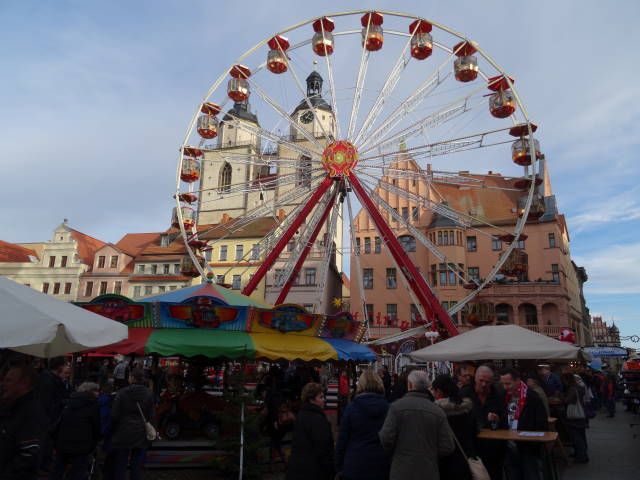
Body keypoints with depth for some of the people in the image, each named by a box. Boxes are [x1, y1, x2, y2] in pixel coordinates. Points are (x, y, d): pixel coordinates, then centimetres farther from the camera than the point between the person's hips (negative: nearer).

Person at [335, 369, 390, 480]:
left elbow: (342, 440, -5)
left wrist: (339, 467, 4)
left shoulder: (351, 408, -8)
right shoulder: (388, 408, -4)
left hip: (355, 467, -1)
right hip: (382, 468, 2)